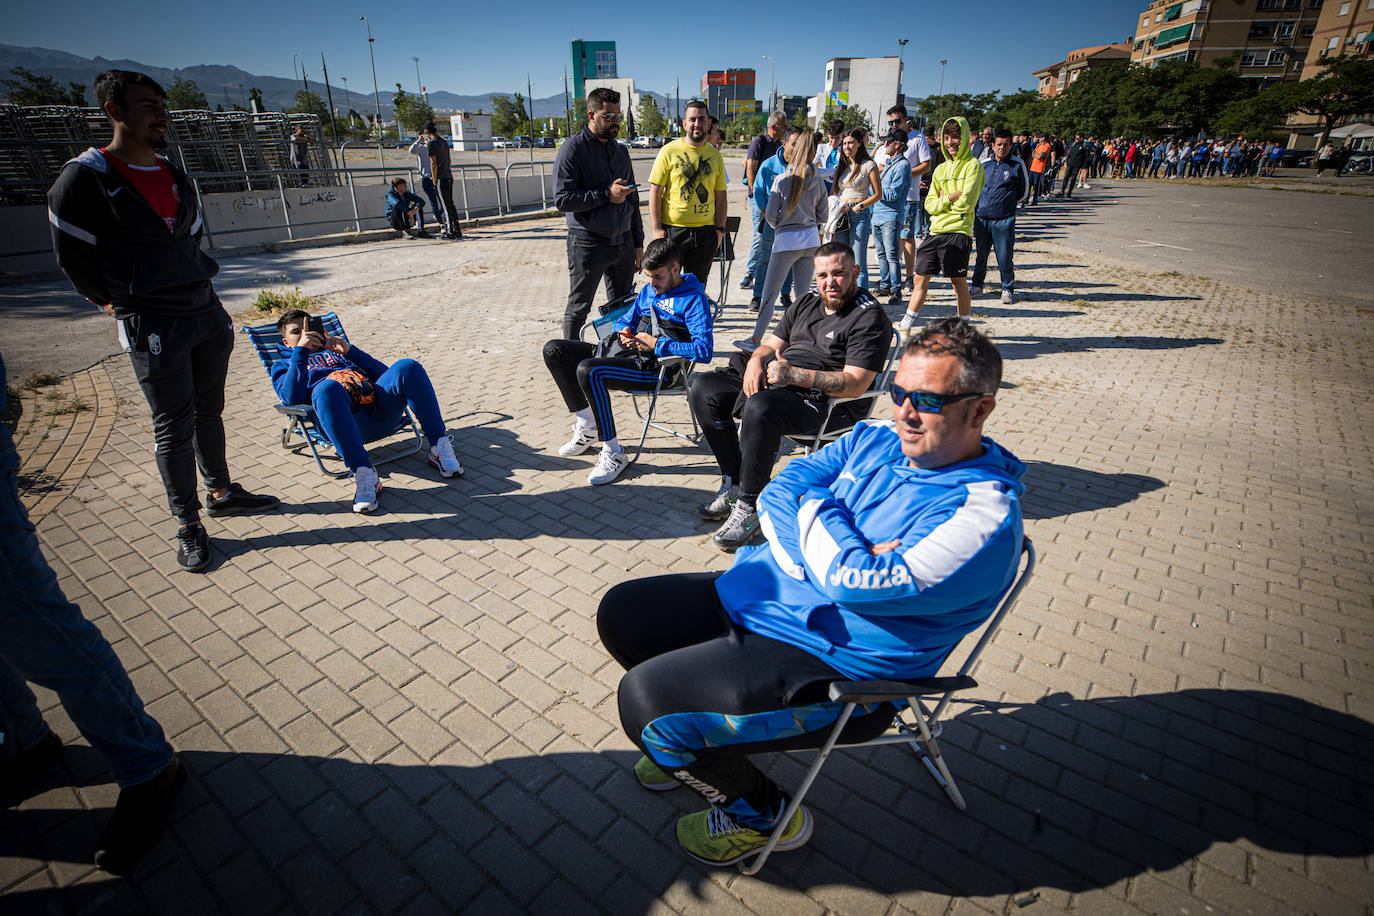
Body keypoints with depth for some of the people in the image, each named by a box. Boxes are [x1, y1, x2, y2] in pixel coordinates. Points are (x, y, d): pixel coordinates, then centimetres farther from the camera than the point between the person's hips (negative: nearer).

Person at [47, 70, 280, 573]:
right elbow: (74, 258, -2)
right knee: (174, 428, 0)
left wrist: (195, 292, 13)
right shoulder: (84, 179, -9)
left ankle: (221, 492, 32)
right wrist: (123, 303, 7)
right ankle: (188, 525, 12)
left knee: (208, 412, 16)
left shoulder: (175, 177, 11)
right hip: (153, 326, -6)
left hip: (207, 311, 6)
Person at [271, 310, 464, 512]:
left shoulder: (338, 350, 40)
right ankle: (364, 474, -44)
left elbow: (383, 373, 21)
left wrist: (349, 351, 9)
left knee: (407, 367, -26)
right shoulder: (283, 365, 32)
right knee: (327, 387, -38)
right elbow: (292, 397, 5)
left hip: (380, 407, 3)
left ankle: (439, 446, -26)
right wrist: (301, 350, 4)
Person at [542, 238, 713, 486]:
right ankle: (587, 426, 10)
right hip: (630, 353, 9)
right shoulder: (648, 290, 17)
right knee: (554, 350, 6)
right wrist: (624, 333, 4)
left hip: (656, 368, -9)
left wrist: (656, 344, -18)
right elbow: (625, 320, 30)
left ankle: (613, 453, -23)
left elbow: (704, 351, -18)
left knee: (588, 370, -33)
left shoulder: (694, 300, -7)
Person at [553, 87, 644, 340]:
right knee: (578, 309, 1)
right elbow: (562, 199, -13)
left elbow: (633, 200, 20)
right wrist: (606, 195, -15)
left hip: (623, 243, 6)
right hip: (588, 243, -6)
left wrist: (638, 243, 15)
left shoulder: (621, 151, 16)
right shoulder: (572, 149, -4)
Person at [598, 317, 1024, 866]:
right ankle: (701, 742, 29)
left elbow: (854, 582, -30)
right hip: (757, 594, 9)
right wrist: (838, 554, -19)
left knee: (644, 700, -19)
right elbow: (777, 494, -2)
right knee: (620, 612, 8)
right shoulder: (875, 439, 4)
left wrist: (817, 510, -12)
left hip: (830, 664, -8)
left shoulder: (987, 515, -19)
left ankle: (763, 814, 9)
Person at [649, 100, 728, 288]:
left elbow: (721, 196, 15)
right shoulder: (669, 151, -1)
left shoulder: (715, 155, 11)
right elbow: (655, 192, -3)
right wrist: (657, 229, -10)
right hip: (673, 228, -3)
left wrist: (720, 228, 7)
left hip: (706, 230, 3)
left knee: (698, 286, 9)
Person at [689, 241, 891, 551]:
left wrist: (793, 374, -23)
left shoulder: (869, 317, -7)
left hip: (823, 401, -8)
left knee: (760, 408, -38)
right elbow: (771, 345, 20)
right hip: (769, 381, 9)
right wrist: (755, 362, -6)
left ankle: (748, 507, -23)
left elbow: (854, 384, -17)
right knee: (704, 388, -4)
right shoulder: (807, 302, 19)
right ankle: (732, 483, -2)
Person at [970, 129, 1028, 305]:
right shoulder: (985, 165, 10)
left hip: (1004, 220, -3)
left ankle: (1008, 289, 8)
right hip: (981, 218, 3)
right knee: (980, 255, 12)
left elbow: (1024, 191, 9)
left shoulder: (1017, 165, 2)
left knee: (1004, 257, -5)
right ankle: (977, 286, 27)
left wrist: (1007, 202, 6)